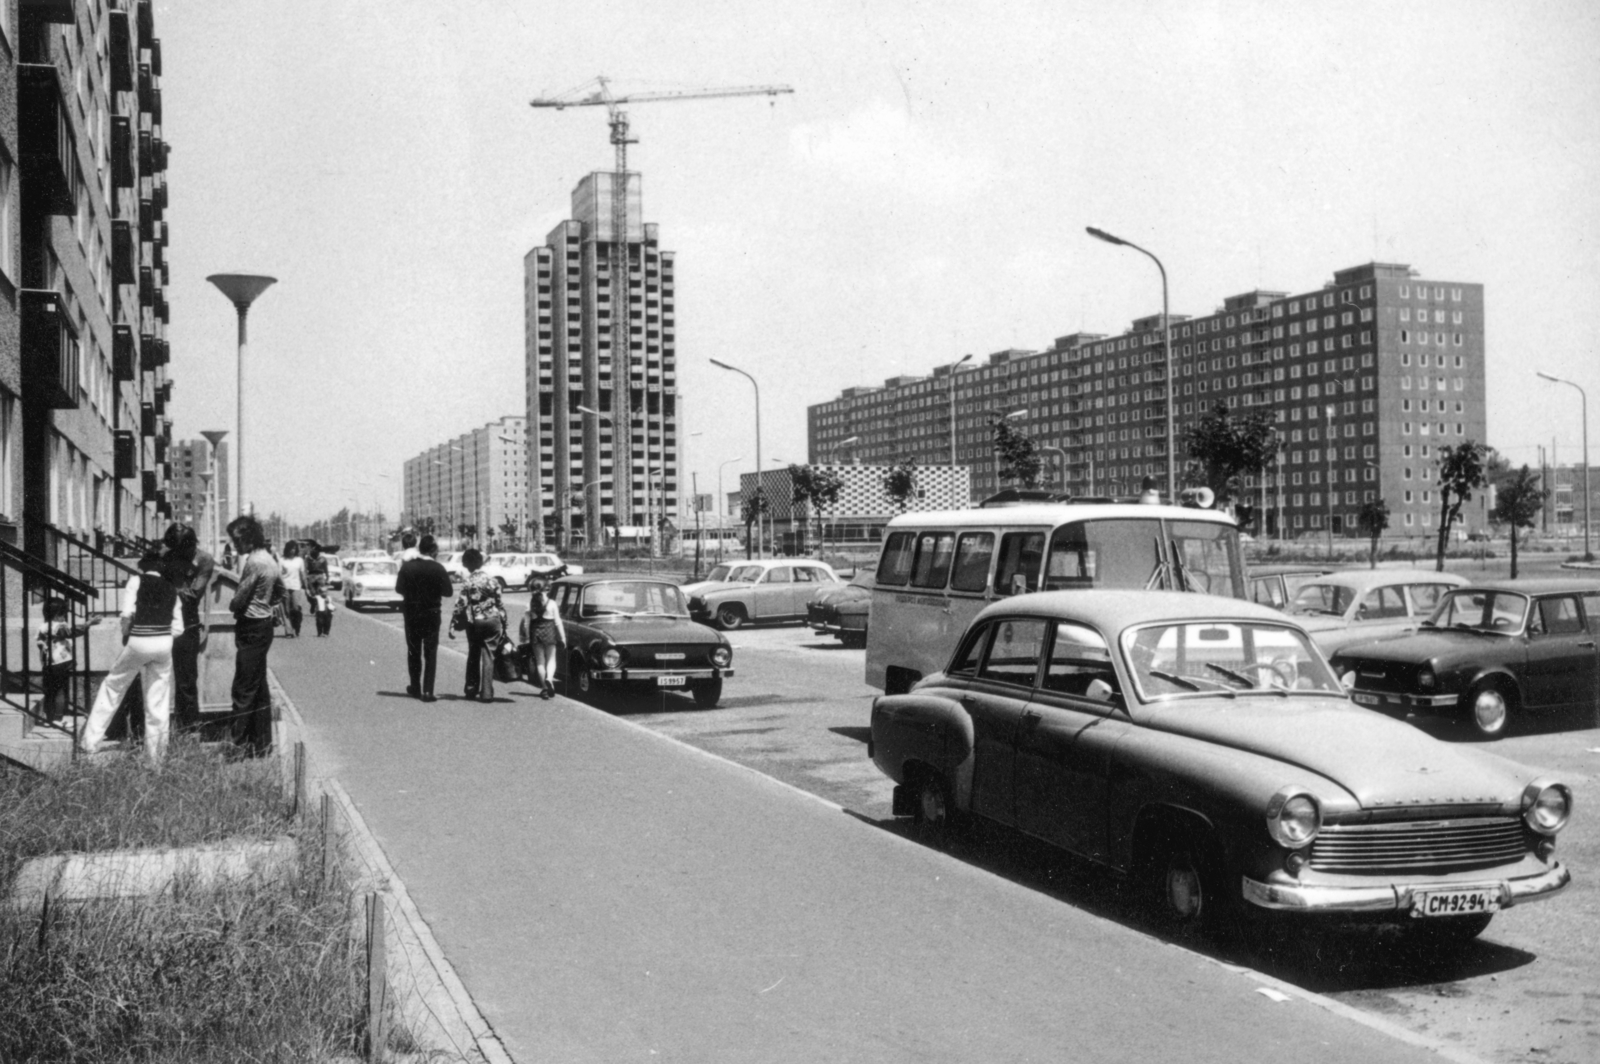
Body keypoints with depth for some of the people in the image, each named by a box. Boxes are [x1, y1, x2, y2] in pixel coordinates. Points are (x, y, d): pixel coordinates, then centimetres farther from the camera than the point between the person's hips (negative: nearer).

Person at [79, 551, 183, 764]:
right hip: (164, 643, 3)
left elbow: (127, 612, -11)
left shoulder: (137, 580, 3)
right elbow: (178, 627, 11)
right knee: (158, 702, 9)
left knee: (112, 686, 15)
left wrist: (125, 634, 4)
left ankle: (89, 741, 16)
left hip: (138, 641, -3)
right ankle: (156, 757, 13)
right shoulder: (171, 588, 14)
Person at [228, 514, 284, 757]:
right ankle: (262, 743, 20)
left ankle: (239, 745, -2)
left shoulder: (253, 561, -19)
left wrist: (232, 606, 2)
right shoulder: (269, 559, 11)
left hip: (251, 628, -10)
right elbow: (280, 592, 22)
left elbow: (239, 599, -18)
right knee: (259, 688, 14)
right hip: (264, 624, 10)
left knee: (244, 690, -5)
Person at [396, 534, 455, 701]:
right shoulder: (438, 569, -12)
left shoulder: (407, 566, -7)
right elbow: (448, 592, -11)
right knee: (430, 653, 3)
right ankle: (427, 691, -4)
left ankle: (415, 687, 23)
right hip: (431, 614, -2)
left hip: (411, 613, 2)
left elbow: (399, 588, -5)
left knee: (413, 651, 16)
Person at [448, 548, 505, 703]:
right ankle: (486, 693, -3)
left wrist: (453, 625, -9)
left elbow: (461, 604, -13)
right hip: (493, 620, 1)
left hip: (474, 622, -1)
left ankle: (471, 690, 22)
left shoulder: (467, 582, -8)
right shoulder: (492, 580, 0)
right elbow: (500, 604, 4)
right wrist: (504, 625, 12)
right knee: (488, 655, 3)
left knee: (473, 655, 17)